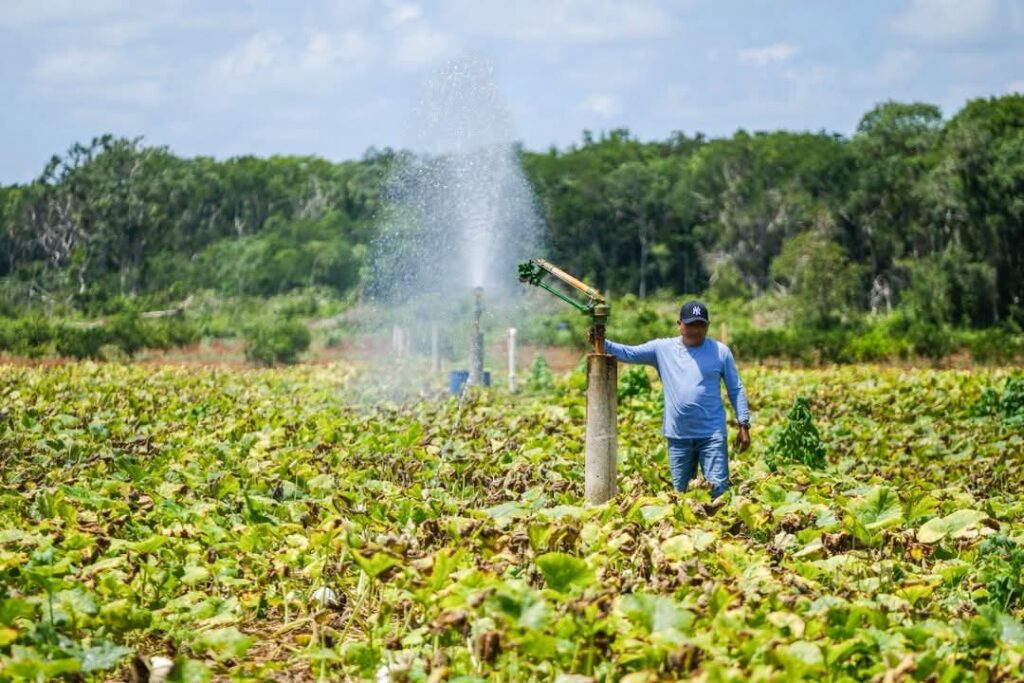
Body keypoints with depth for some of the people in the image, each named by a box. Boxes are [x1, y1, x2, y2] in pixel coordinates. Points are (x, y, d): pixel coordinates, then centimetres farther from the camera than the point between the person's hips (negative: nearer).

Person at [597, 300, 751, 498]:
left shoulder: (720, 351, 2)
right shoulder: (662, 349, 4)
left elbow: (736, 390, 6)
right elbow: (628, 353, 2)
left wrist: (744, 426, 1)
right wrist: (602, 343, -14)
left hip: (712, 434, -2)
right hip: (678, 436, 2)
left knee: (719, 490, -5)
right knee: (680, 493, 10)